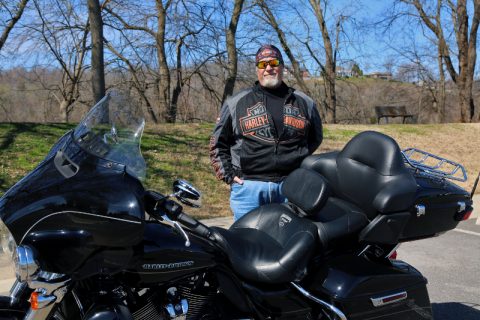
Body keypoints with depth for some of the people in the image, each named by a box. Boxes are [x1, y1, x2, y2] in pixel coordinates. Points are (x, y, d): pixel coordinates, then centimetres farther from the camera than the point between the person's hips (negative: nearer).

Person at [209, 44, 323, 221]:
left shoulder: (304, 103, 13)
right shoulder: (236, 103, 8)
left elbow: (315, 138, 25)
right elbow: (218, 143, 12)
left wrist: (303, 166, 13)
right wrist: (228, 174, 3)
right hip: (249, 186, -1)